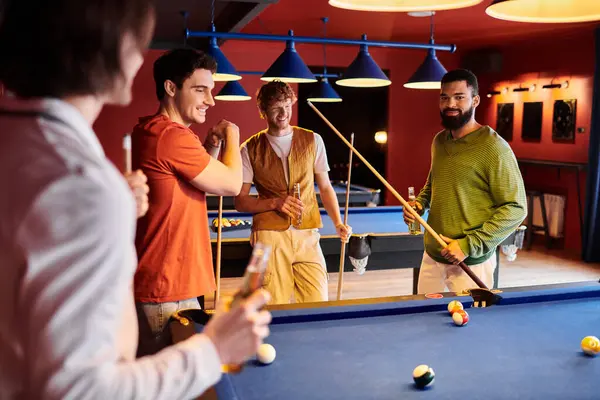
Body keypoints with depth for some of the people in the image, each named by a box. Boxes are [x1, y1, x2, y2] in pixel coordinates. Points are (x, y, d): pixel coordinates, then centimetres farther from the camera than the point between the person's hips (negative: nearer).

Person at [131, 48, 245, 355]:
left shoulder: (147, 131, 12)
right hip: (168, 293, -10)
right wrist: (232, 135, 3)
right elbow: (231, 184, -12)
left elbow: (197, 179, 22)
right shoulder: (172, 136, -20)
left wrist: (210, 146, 9)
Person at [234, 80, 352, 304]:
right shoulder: (251, 149, 3)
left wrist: (338, 223, -1)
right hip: (269, 237, -1)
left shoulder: (313, 141, 8)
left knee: (318, 304, -3)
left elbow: (325, 187, 13)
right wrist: (274, 203, -13)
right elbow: (240, 202, 4)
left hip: (307, 235, 2)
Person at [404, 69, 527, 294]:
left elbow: (515, 209, -16)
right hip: (431, 255, 7)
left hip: (471, 263, -6)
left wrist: (469, 245, -20)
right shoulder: (439, 141, 7)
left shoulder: (494, 148, -15)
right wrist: (419, 203, 2)